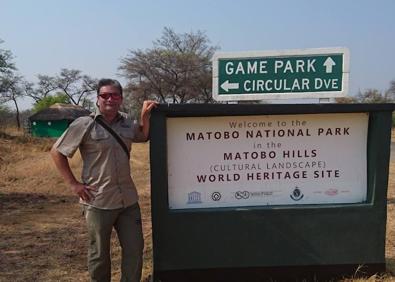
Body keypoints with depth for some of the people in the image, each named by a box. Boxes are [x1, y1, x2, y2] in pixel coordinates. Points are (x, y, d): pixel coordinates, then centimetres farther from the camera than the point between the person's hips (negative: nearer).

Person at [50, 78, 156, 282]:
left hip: (128, 200, 5)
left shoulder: (127, 123, 6)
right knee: (99, 254, 12)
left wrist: (145, 115, 6)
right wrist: (73, 184, -8)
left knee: (134, 249, 13)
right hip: (98, 202, -4)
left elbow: (144, 136, 24)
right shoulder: (85, 124, -9)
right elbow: (56, 152, -4)